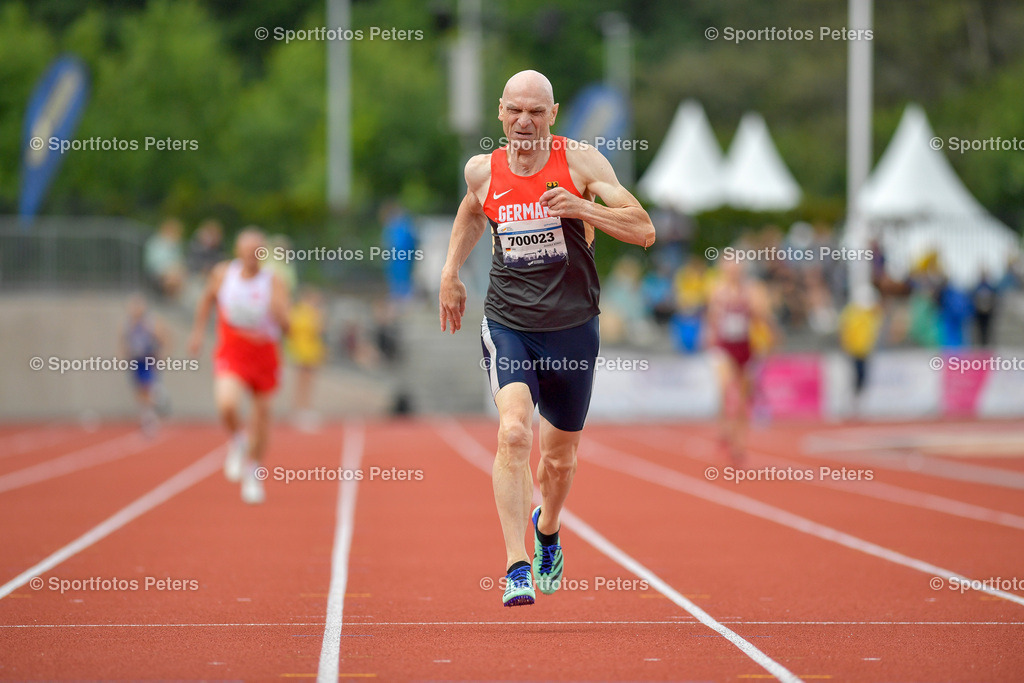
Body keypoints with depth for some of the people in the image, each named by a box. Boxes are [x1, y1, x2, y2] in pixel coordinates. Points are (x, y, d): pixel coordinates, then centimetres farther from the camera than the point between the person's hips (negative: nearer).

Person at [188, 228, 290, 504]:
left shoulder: (273, 282, -10)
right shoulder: (223, 273, -4)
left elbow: (285, 325, -16)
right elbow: (207, 299, 16)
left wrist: (277, 311, -35)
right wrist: (198, 331, 14)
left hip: (263, 354, 1)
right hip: (231, 354, -1)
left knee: (262, 414, 10)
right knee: (227, 404, -27)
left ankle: (252, 474, 32)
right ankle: (238, 441, 7)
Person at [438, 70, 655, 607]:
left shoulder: (579, 161, -6)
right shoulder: (482, 171, 2)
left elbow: (644, 230, -11)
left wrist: (581, 207, -24)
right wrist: (450, 271, 22)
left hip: (571, 327, 0)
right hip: (507, 324, 0)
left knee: (560, 457, 15)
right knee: (513, 431, -25)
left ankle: (546, 527, 49)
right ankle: (517, 568, -26)